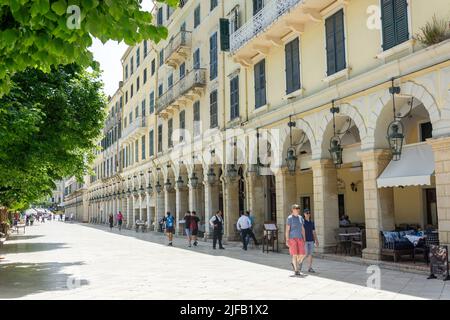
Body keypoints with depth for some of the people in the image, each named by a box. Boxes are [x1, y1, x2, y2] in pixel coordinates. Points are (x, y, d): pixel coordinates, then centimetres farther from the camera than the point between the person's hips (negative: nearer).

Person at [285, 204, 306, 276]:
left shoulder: (300, 217, 11)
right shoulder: (289, 218, -7)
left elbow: (302, 229, 15)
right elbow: (287, 230, -10)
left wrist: (304, 239, 10)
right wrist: (287, 240, -15)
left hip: (299, 238, 6)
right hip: (292, 238, -5)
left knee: (302, 254, -1)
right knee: (295, 255, -7)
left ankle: (294, 264, 27)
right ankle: (296, 271, 3)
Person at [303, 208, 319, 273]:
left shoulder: (312, 222, 11)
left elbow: (314, 232, 14)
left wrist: (316, 240, 9)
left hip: (311, 240, 5)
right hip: (305, 241, -5)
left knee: (310, 254, 2)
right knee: (306, 254, -7)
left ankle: (310, 268, 6)